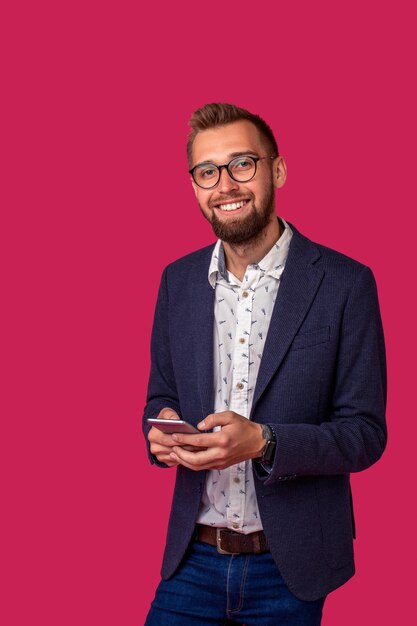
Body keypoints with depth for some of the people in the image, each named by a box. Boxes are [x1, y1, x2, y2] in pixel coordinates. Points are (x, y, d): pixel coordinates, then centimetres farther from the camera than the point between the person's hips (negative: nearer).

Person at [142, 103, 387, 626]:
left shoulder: (345, 283, -10)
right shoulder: (178, 281, 3)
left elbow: (365, 433, -9)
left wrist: (263, 442, -24)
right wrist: (163, 431, -11)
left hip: (289, 568, -2)